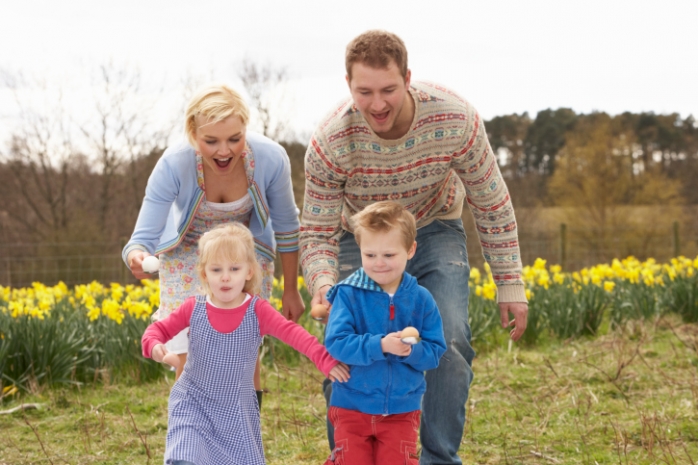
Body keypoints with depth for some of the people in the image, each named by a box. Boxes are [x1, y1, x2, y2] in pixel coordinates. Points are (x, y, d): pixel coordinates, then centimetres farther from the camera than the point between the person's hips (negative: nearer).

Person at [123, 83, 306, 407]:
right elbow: (144, 237, -30)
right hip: (188, 252, -1)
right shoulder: (173, 166, -35)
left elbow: (286, 226, -11)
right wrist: (137, 257, -55)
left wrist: (290, 290, -1)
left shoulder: (271, 159, -30)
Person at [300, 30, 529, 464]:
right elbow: (317, 233, -22)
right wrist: (322, 284, -44)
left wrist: (511, 285, -11)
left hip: (434, 231, 0)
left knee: (449, 342, -17)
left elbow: (492, 205, -15)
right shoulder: (330, 143, -32)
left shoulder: (456, 120, -31)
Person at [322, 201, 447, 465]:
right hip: (353, 406, -1)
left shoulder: (421, 300, -2)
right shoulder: (348, 294, -10)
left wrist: (412, 351, -23)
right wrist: (379, 345, -30)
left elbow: (435, 353, -3)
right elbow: (336, 343, -19)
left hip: (401, 410, 1)